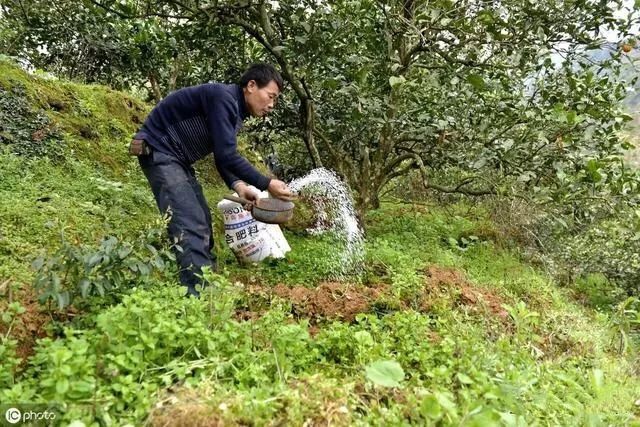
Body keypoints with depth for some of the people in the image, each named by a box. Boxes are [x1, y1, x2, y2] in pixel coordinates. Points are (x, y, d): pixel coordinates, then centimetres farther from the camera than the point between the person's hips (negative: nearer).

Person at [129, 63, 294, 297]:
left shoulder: (235, 111, 9)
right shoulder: (223, 97, -21)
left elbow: (223, 156, 10)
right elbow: (226, 155, -27)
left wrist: (238, 186, -8)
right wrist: (266, 184, -23)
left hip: (177, 158, 10)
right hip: (158, 151, -10)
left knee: (202, 223, 10)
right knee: (190, 224, -19)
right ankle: (199, 294, -20)